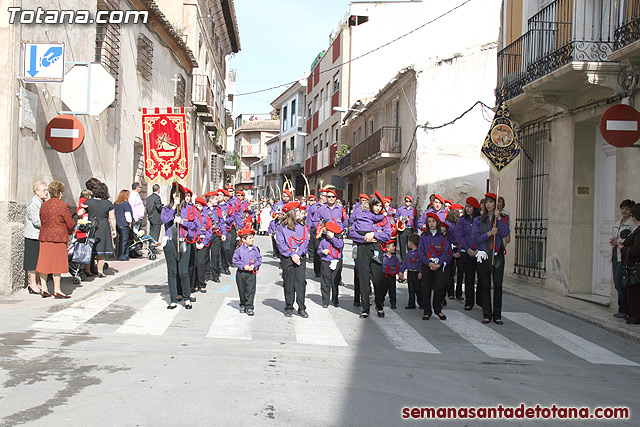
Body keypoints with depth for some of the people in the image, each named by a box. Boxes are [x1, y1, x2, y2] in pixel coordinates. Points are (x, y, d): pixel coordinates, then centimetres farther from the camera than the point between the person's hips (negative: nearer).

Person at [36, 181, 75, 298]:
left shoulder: (43, 205, 9)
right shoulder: (63, 206, -11)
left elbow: (41, 221, 15)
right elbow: (70, 224, -8)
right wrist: (69, 232, 12)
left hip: (44, 237, 6)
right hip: (58, 238, -6)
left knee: (44, 262, 9)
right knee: (57, 263, -1)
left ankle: (43, 288, 13)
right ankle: (57, 290, 2)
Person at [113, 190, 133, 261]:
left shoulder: (116, 203, 13)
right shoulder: (126, 203, -10)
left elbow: (113, 213, 19)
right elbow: (127, 214, -14)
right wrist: (130, 222, -5)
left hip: (117, 225, 8)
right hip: (124, 225, -8)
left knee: (120, 240, 14)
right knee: (124, 240, -3)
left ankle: (120, 256, 18)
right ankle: (122, 257, -4)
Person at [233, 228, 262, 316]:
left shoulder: (255, 249, 2)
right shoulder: (239, 250, -5)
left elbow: (259, 259, 5)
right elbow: (235, 260, -5)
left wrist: (254, 266, -12)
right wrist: (244, 266, -15)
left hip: (251, 273, 1)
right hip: (241, 273, 0)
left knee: (250, 290, -5)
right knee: (242, 290, 11)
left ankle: (249, 307, -2)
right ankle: (243, 305, 29)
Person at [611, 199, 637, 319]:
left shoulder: (632, 224, -7)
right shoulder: (617, 224, 19)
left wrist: (619, 242, -15)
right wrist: (613, 241, 5)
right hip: (616, 256, 8)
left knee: (620, 283, -10)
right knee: (617, 283, 6)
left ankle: (624, 310, -1)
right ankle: (623, 309, 13)